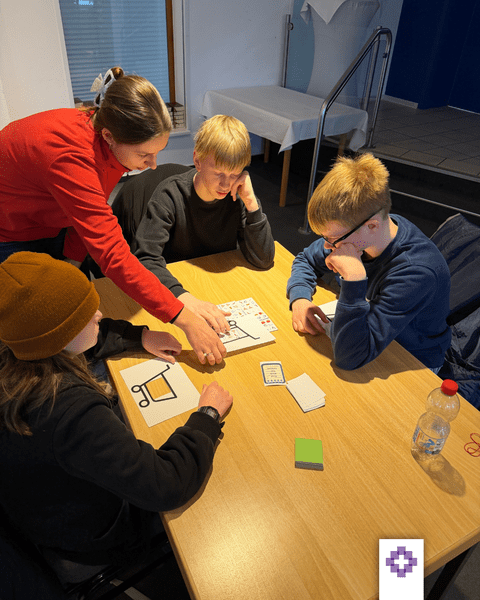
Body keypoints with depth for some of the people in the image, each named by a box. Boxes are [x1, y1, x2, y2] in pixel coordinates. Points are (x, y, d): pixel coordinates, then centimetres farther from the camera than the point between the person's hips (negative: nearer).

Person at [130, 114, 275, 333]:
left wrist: (251, 202, -21)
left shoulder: (237, 196, -9)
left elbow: (263, 260, -12)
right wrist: (184, 297, -44)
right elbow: (145, 259, -27)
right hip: (174, 288, -3)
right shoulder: (170, 194, -19)